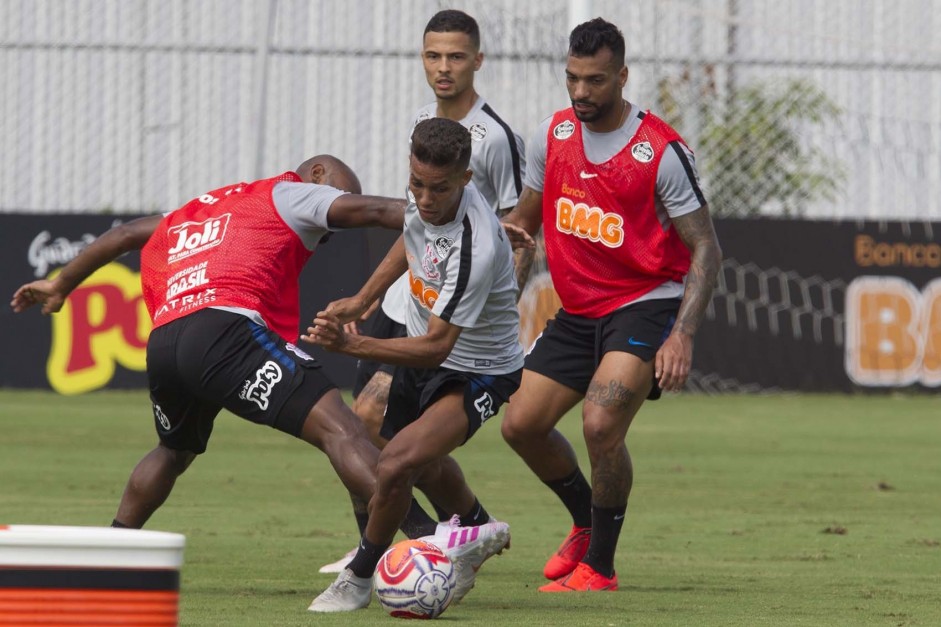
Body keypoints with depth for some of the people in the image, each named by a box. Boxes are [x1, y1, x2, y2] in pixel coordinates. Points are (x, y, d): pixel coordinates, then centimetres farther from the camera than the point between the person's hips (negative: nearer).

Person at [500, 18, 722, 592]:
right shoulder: (553, 135, 0)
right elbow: (523, 223, 15)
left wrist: (682, 336, -25)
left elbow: (707, 250, -14)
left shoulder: (661, 151, -17)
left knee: (601, 425, -25)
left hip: (647, 306, -7)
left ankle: (599, 566, -8)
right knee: (522, 425, 4)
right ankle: (587, 523, 30)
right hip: (579, 310, 7)